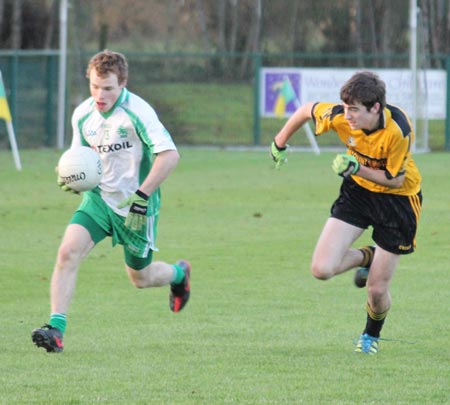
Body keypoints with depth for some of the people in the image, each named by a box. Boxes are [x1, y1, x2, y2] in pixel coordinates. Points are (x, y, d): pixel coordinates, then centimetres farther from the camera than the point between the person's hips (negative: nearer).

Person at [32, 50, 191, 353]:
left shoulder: (137, 112, -21)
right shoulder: (83, 115, -1)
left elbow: (170, 155, -26)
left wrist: (142, 195, -29)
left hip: (135, 206, -4)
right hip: (98, 198, 4)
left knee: (140, 278, 12)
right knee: (68, 251, -21)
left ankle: (179, 273, 48)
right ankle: (56, 328, -21)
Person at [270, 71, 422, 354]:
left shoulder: (398, 131, -33)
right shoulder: (340, 117, -22)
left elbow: (395, 179, -21)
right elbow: (307, 110, 0)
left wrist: (358, 169, -34)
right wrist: (280, 143, 13)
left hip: (397, 200, -4)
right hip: (358, 191, 4)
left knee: (377, 290, 0)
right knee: (322, 269, -13)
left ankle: (372, 334, 36)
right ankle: (367, 257, 21)